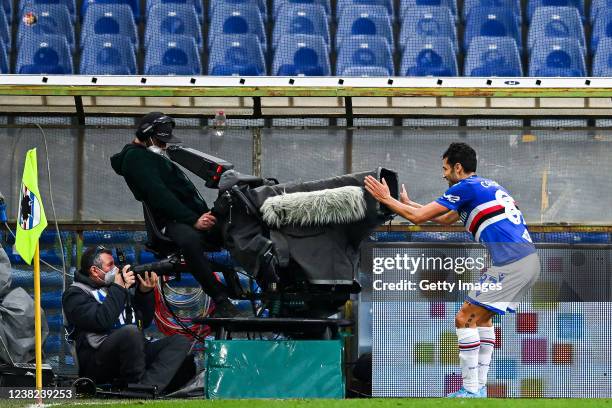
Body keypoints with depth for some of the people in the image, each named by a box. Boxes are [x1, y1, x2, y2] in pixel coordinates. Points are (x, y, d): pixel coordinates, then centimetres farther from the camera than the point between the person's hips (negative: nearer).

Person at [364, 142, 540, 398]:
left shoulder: (464, 187, -3)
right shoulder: (487, 186, 25)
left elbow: (418, 218, -2)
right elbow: (446, 220, 37)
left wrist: (386, 199, 12)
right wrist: (407, 203, 41)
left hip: (511, 264, -9)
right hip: (529, 260, 9)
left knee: (465, 319, -4)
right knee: (481, 318, 21)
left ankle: (471, 391, -5)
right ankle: (479, 387, 18)